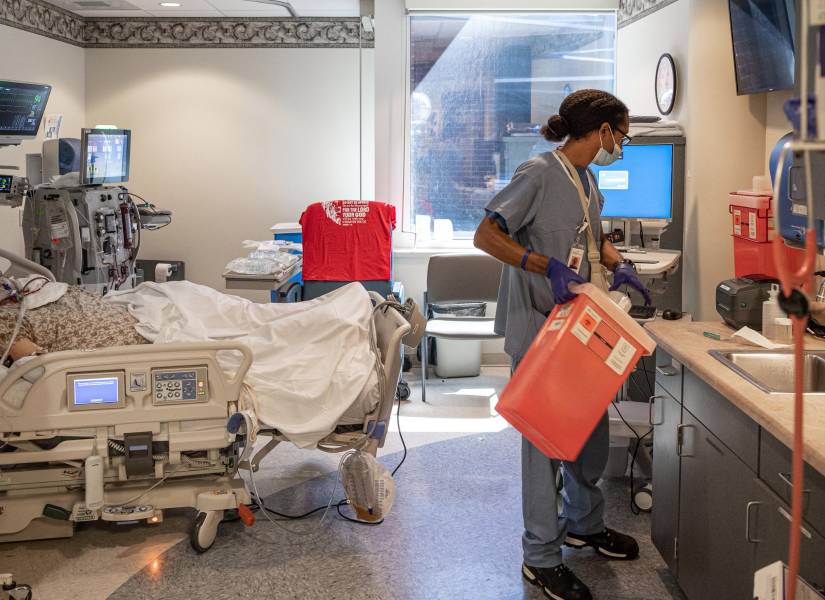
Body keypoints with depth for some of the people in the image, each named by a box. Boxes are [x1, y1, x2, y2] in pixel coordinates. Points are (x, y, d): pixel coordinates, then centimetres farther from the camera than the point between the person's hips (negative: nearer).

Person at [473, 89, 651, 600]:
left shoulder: (587, 179, 12)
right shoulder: (540, 174, -15)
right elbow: (486, 235, -19)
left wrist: (618, 264, 6)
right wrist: (547, 267, -29)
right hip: (539, 326, -9)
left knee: (592, 426, 17)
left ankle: (583, 523, 38)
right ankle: (542, 557, 9)